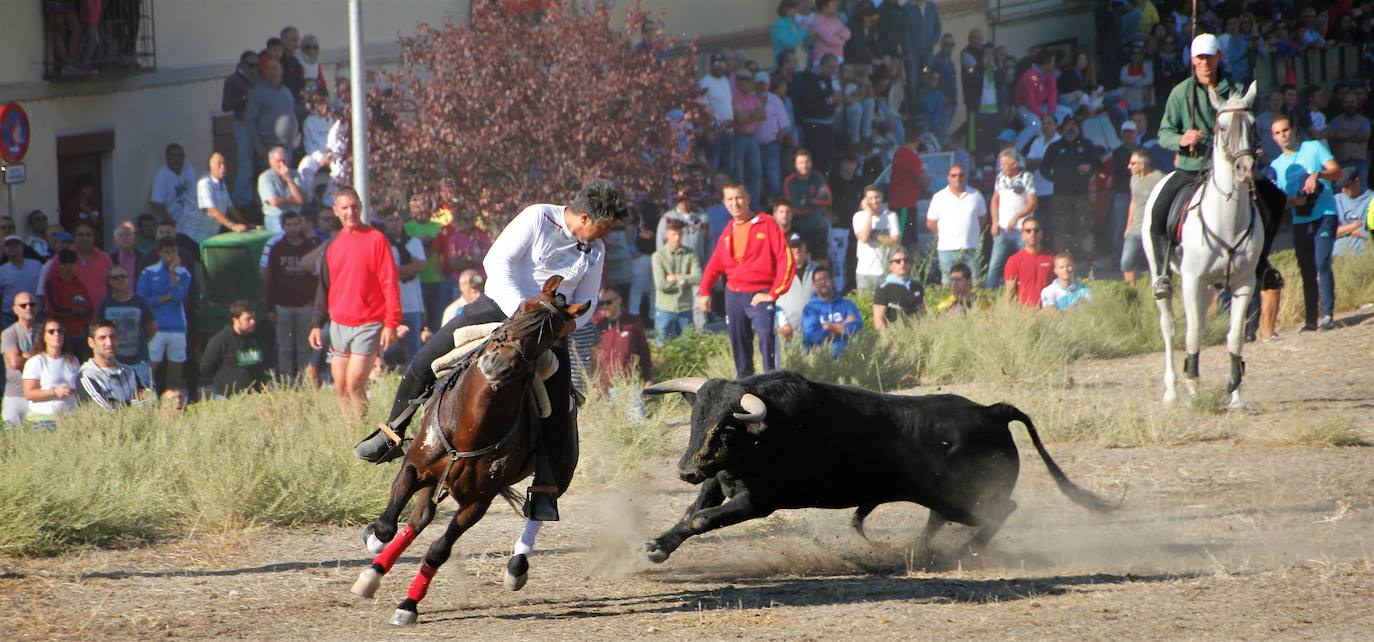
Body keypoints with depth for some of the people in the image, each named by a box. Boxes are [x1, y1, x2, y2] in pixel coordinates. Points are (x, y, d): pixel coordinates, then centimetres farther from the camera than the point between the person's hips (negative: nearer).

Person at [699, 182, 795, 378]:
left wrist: (774, 293, -11)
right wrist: (705, 292, 7)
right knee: (738, 341, 7)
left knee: (766, 335, -22)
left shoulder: (766, 224, -4)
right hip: (734, 295, 6)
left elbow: (786, 260, -8)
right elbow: (715, 264, 21)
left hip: (760, 295, -6)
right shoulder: (728, 231, 13)